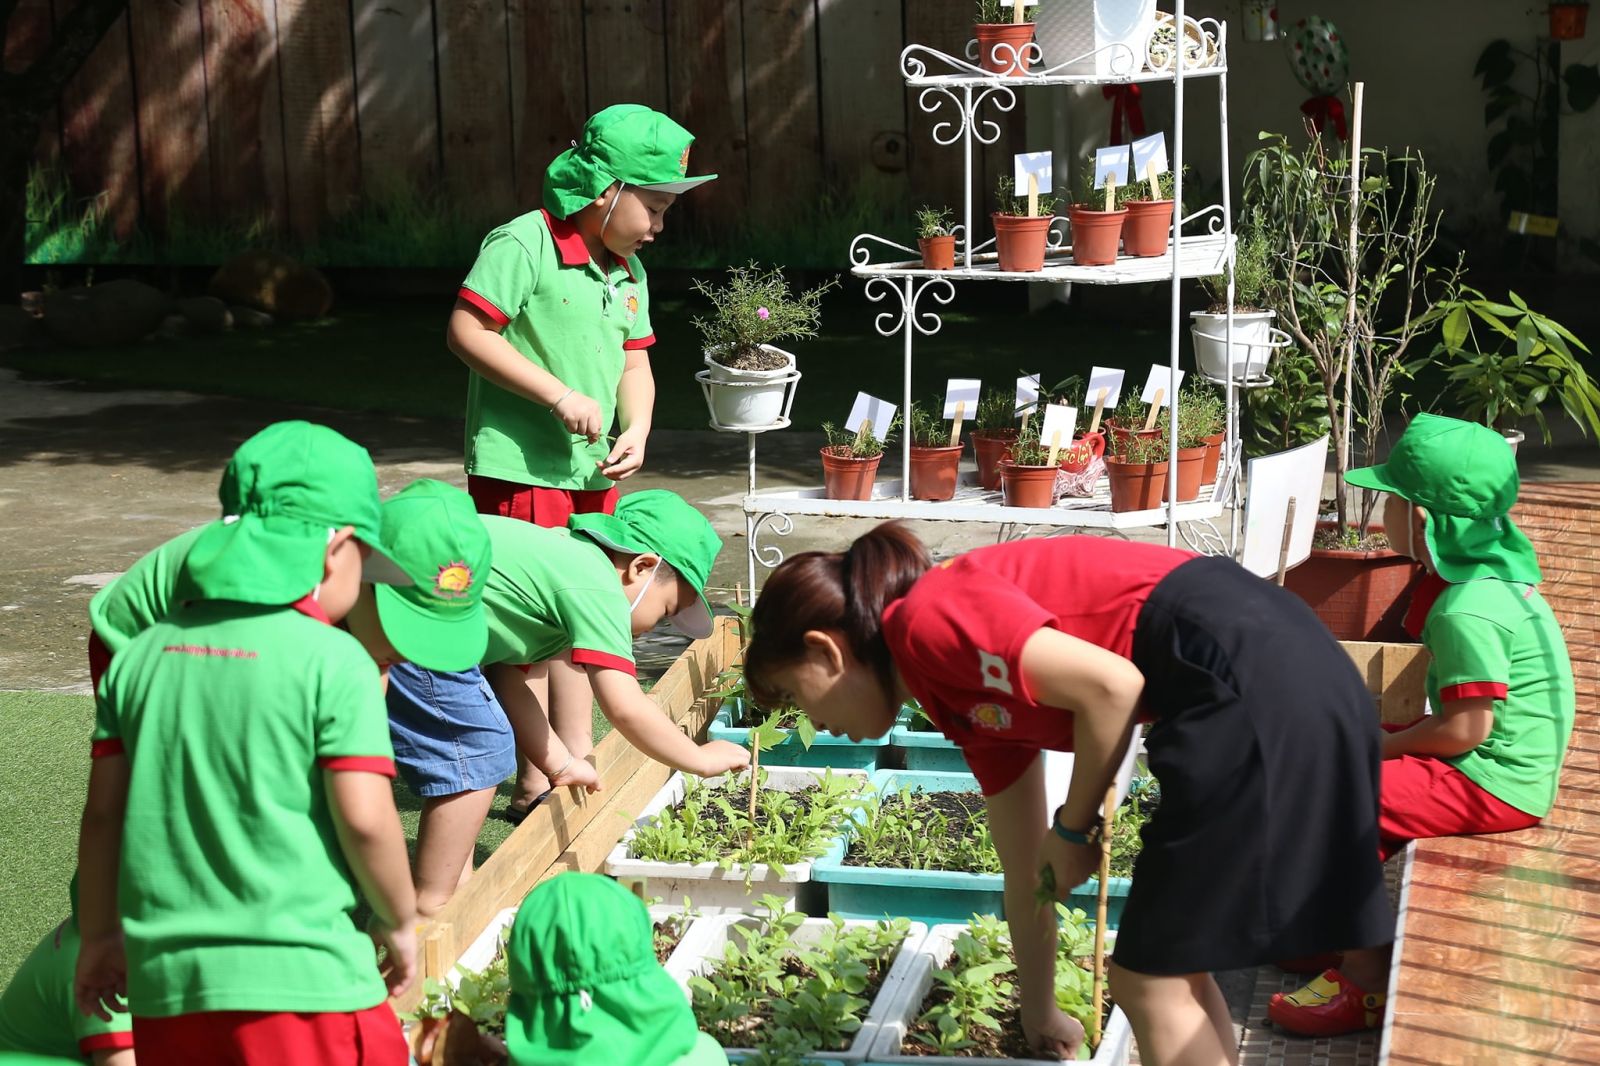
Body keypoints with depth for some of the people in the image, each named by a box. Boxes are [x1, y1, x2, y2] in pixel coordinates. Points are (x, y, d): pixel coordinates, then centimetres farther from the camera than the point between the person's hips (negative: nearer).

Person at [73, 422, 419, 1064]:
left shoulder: (142, 656, 6)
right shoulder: (334, 661, -10)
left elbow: (104, 811, 9)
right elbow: (364, 818, -15)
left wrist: (99, 936, 21)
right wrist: (399, 922, 2)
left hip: (166, 983, 6)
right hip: (303, 984, -5)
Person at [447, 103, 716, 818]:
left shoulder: (627, 269, 12)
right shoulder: (524, 244, -14)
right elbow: (466, 331, -18)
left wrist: (636, 431, -2)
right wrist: (560, 395, -19)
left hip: (592, 473, 8)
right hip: (520, 470, -8)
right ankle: (533, 786, 2)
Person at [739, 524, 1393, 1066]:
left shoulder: (928, 621, -5)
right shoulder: (969, 702, 22)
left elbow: (1110, 684, -16)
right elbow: (1029, 880, 30)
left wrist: (1073, 830, -1)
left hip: (1249, 678, -10)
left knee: (1148, 981, 2)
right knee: (1172, 966, 19)